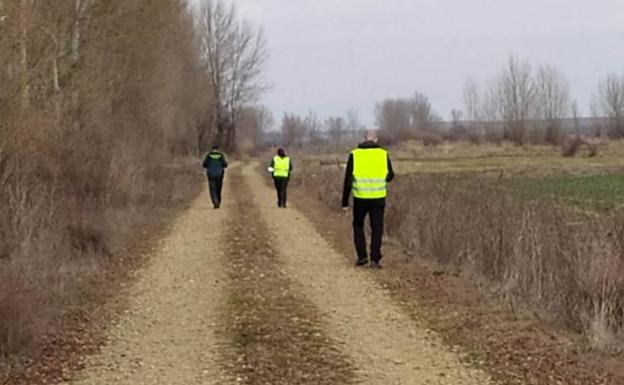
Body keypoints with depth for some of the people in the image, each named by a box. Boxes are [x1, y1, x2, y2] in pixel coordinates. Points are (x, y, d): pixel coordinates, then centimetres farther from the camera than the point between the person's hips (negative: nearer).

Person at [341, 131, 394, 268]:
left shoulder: (355, 154, -2)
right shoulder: (383, 154, 1)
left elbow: (348, 180, -2)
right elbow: (390, 176, 9)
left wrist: (345, 201, 2)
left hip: (360, 197, 0)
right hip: (378, 197, 0)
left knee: (358, 226, 17)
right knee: (377, 228, 8)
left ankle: (362, 256, 10)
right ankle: (375, 259, 2)